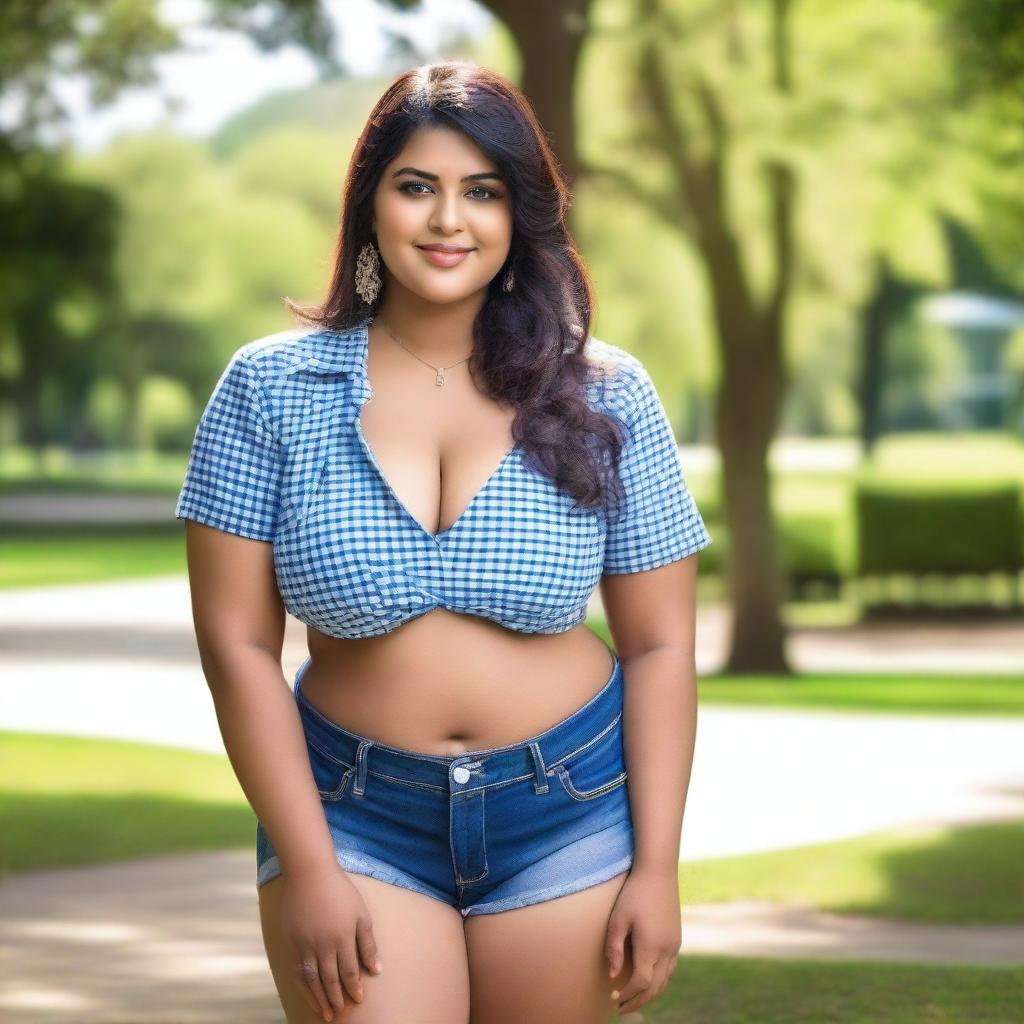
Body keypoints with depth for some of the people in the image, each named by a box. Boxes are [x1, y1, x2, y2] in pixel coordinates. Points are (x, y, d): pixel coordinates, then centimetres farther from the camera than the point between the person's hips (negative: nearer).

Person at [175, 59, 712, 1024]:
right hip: (353, 819, -1)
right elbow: (237, 646, -4)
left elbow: (658, 647, 2)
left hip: (566, 826, 1)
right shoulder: (270, 389, -3)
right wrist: (311, 871, -9)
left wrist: (656, 869, -4)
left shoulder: (605, 398, 0)